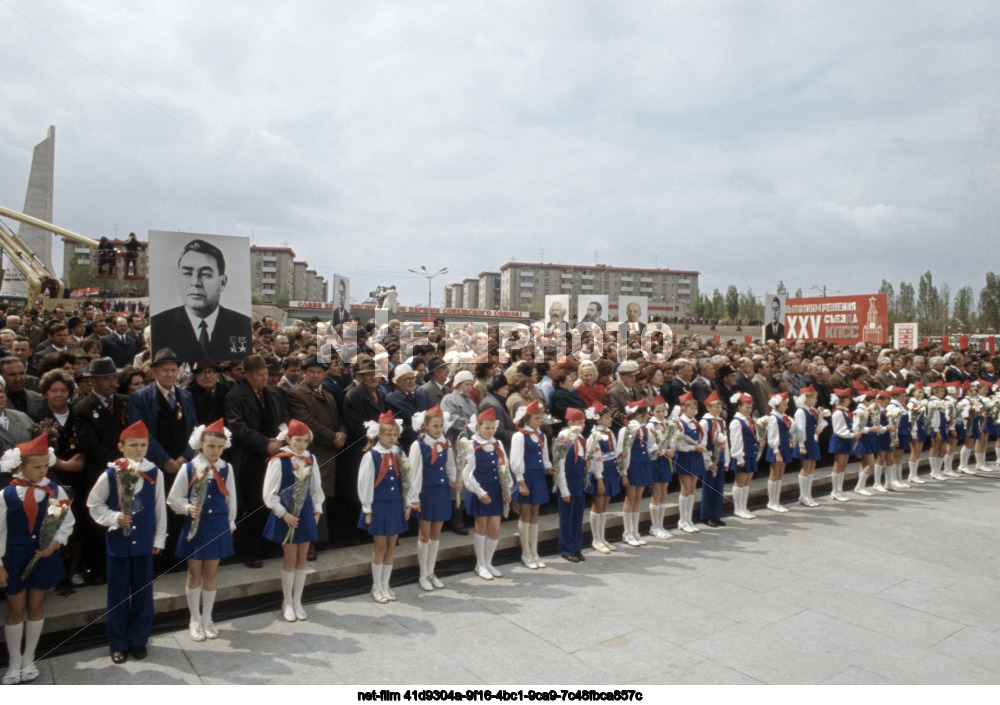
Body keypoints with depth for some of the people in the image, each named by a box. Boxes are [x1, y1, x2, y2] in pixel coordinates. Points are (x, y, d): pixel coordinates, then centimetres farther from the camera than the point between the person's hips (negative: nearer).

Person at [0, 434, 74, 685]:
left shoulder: (55, 491, -5)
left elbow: (67, 521, 4)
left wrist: (55, 543, -12)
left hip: (44, 556, 1)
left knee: (36, 606, 13)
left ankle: (28, 659, 29)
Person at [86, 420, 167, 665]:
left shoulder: (155, 473, -6)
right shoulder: (110, 474, -10)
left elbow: (160, 508, 2)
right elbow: (94, 504, 2)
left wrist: (159, 538, 5)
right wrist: (114, 517, -14)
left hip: (144, 543, 1)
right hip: (118, 542, -1)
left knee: (143, 593, 10)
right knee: (118, 594, 9)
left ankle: (138, 640, 27)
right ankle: (118, 644, 24)